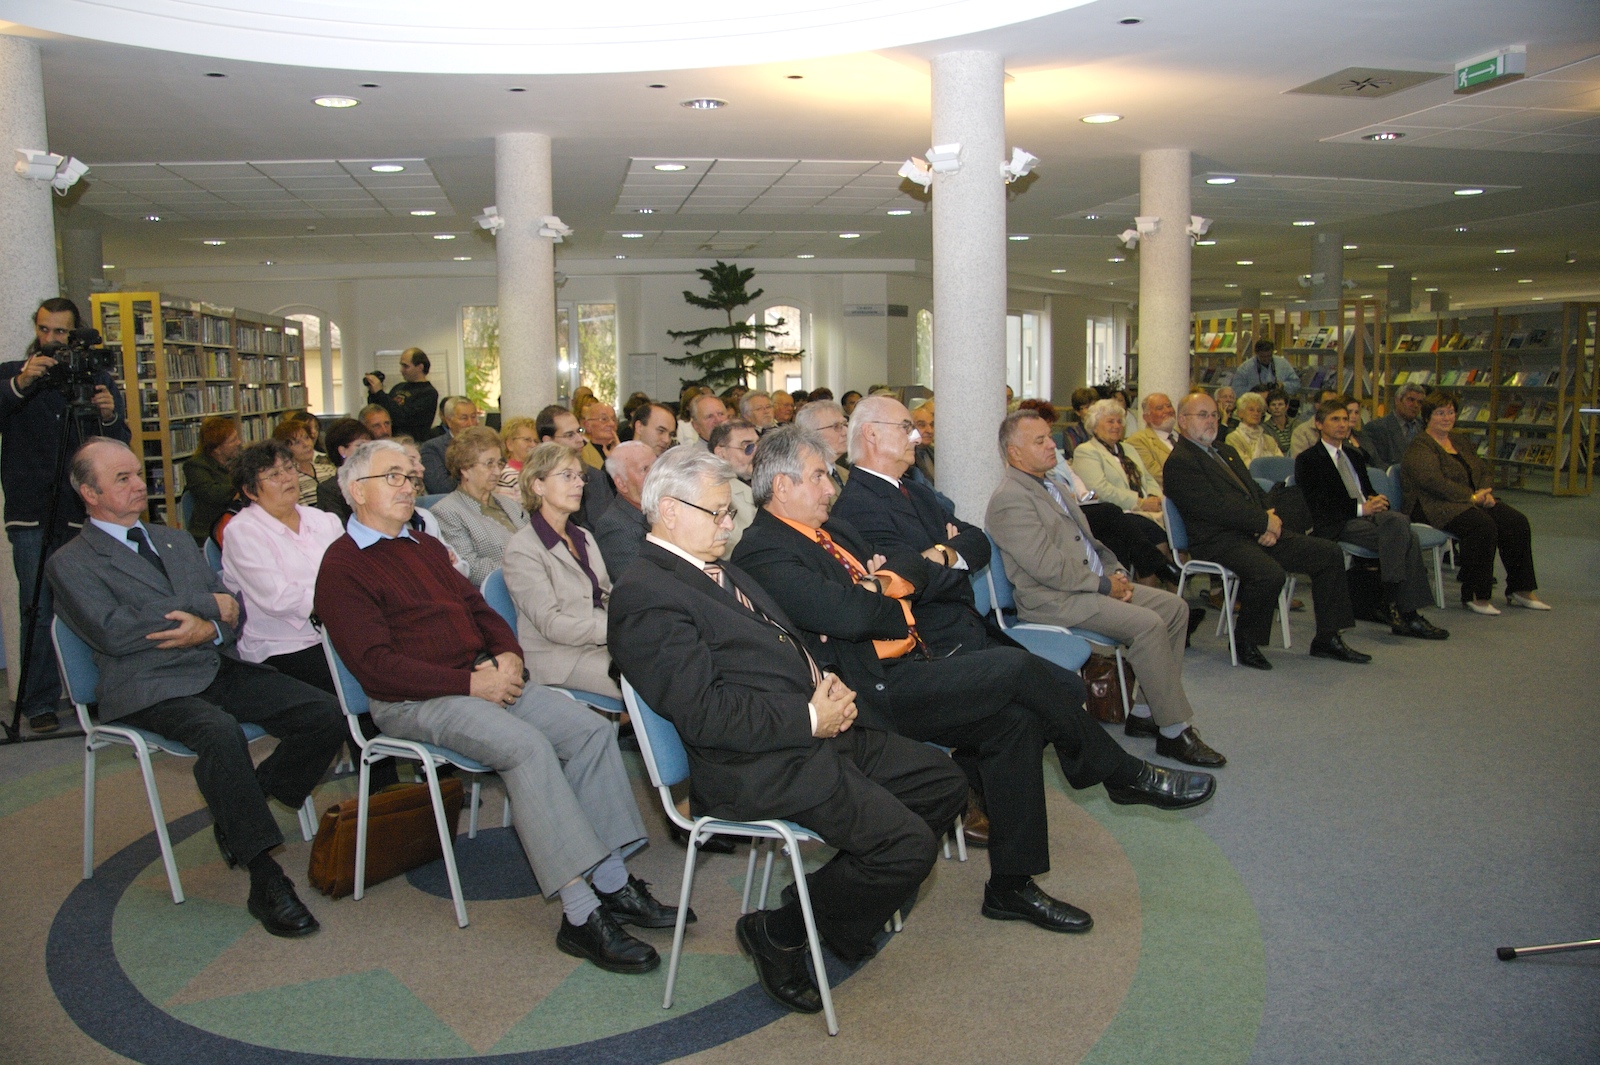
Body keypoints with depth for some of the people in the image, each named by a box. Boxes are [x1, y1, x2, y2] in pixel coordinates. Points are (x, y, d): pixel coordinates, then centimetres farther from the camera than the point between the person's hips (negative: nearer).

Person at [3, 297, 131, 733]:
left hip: (85, 513, 1)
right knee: (38, 613, 0)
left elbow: (122, 447, 7)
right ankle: (39, 703, 9)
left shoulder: (99, 380, 11)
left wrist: (110, 417, -12)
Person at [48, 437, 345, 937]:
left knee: (325, 715, -15)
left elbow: (232, 612, 19)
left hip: (219, 669, 6)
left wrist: (208, 629, -6)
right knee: (221, 733, -38)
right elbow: (112, 632, -12)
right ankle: (265, 880, -30)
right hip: (150, 686, -6)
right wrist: (208, 605, -7)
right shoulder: (71, 563, 5)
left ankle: (238, 814, 5)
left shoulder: (176, 540, 25)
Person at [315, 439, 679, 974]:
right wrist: (470, 683, -18)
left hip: (482, 680, 8)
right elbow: (376, 666, -13)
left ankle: (612, 883, -10)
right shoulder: (342, 566, -3)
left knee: (591, 730, -12)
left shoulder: (426, 546, 23)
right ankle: (580, 916, -29)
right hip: (413, 702, -8)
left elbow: (479, 608, 22)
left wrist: (507, 656, -1)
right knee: (527, 746, -32)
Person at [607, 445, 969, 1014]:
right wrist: (809, 719, -18)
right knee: (909, 844, -18)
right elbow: (701, 712, -22)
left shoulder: (717, 568, 17)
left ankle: (851, 901, 23)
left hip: (819, 731, 10)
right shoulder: (645, 594, -14)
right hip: (760, 765, -10)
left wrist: (828, 685, 4)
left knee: (945, 784, 10)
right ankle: (779, 933, 3)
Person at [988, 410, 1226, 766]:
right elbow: (1048, 567, -21)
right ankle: (1174, 731, -12)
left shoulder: (1051, 483, 18)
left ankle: (1146, 713, 6)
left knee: (1174, 607, 3)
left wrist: (1116, 572, 5)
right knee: (1149, 624, -23)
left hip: (1095, 584, 10)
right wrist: (1103, 584, -14)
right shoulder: (1009, 499, -15)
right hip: (1054, 600, -10)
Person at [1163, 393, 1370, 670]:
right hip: (1218, 541, -9)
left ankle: (1327, 639, 10)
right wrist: (1265, 522, -12)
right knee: (1270, 573, -35)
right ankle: (1245, 642, -10)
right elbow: (1215, 509, -17)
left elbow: (1256, 491, 21)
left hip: (1257, 533, 9)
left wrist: (1271, 519, -1)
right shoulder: (1179, 461, -8)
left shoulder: (1227, 452, 24)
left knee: (1330, 554, 1)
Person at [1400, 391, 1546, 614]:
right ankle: (1475, 596, -23)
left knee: (1517, 521, -12)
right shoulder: (1420, 447, -6)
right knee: (1483, 524, -32)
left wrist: (1485, 492, -5)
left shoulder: (1461, 442, 21)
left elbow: (1485, 471, 18)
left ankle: (1520, 590, -4)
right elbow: (1433, 481, -19)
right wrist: (1471, 496, -20)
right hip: (1436, 506, -8)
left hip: (1472, 501, 8)